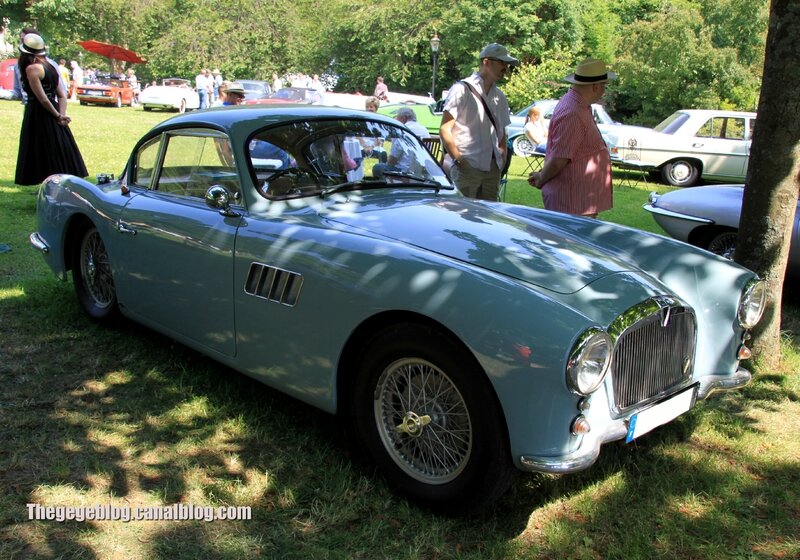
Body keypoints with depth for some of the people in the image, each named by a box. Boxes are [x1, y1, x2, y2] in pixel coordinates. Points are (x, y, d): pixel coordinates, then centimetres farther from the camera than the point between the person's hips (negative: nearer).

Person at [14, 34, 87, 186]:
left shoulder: (31, 68, -13)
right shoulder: (50, 66, 12)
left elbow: (42, 98, -17)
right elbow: (62, 95, 7)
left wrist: (58, 116, -7)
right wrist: (61, 115, -3)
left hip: (38, 115, -8)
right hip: (52, 115, 8)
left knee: (45, 156, -2)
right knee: (59, 154, 11)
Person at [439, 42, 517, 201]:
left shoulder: (500, 97, 16)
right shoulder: (462, 90, -4)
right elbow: (444, 130, -8)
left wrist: (503, 158, 8)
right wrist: (459, 161, -13)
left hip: (492, 169, 7)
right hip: (467, 168, -7)